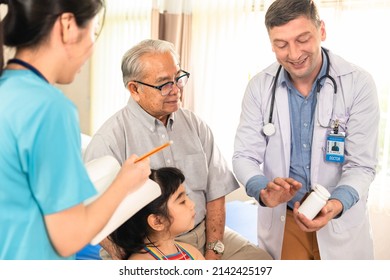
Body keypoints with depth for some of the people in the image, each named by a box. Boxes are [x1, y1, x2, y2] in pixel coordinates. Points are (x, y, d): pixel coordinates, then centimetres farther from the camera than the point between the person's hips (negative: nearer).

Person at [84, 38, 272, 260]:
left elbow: (215, 193, 7)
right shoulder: (110, 140, -10)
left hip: (202, 234, 4)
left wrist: (213, 252, -2)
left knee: (260, 259, -11)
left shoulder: (195, 125, 6)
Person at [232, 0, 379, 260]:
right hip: (279, 222, 2)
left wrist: (335, 204, -32)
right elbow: (245, 156, -7)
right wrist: (264, 190, -27)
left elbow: (361, 165, -13)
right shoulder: (259, 86, -7)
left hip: (341, 224, -1)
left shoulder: (358, 83, -13)